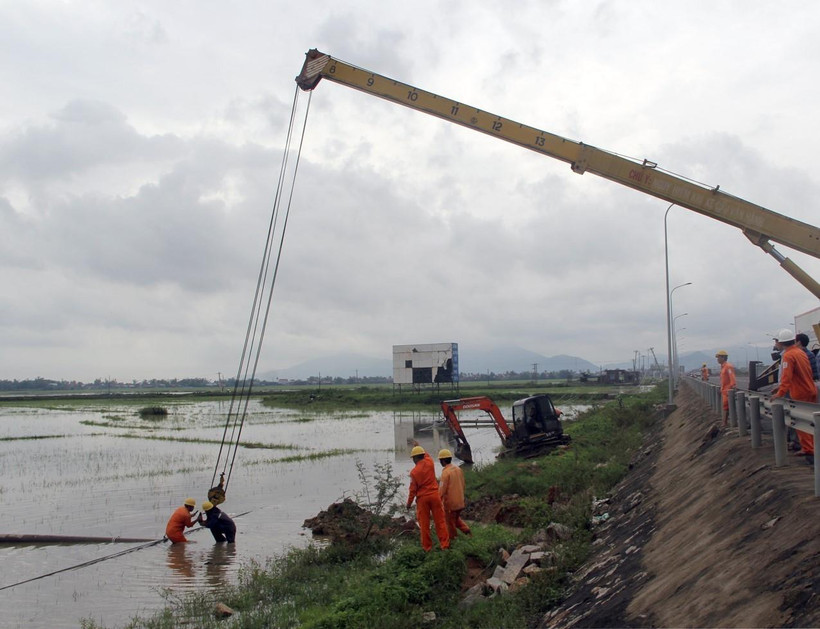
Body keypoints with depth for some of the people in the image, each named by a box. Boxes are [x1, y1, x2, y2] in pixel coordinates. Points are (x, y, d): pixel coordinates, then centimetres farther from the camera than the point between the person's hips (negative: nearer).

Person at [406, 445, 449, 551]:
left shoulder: (414, 472, -12)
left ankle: (427, 547, 15)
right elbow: (427, 455, 22)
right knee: (440, 521, 8)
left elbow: (413, 489, -7)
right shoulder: (430, 463, -4)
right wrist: (419, 448, 36)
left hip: (422, 498, -2)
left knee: (424, 524, 9)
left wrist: (409, 502, 6)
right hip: (434, 495, 3)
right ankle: (445, 545, 8)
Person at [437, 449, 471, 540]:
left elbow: (442, 488, -19)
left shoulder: (446, 472, -20)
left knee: (450, 520, 9)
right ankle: (466, 530, 13)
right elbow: (462, 485, 12)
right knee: (456, 518, 25)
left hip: (450, 502, -7)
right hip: (460, 501, 7)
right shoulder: (458, 469, 3)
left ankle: (452, 538, 20)